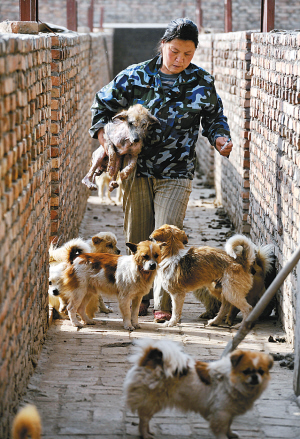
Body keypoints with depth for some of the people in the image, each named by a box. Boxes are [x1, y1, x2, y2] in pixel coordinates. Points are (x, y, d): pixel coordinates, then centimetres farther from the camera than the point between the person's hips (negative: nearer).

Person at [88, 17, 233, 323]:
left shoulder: (202, 82, 2)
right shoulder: (135, 77, -1)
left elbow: (214, 117, 15)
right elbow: (102, 103, 9)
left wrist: (220, 138, -5)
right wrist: (102, 134, -5)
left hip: (176, 174, -1)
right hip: (136, 170, 1)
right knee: (137, 238, 9)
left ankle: (164, 304, -3)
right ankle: (139, 297, 28)